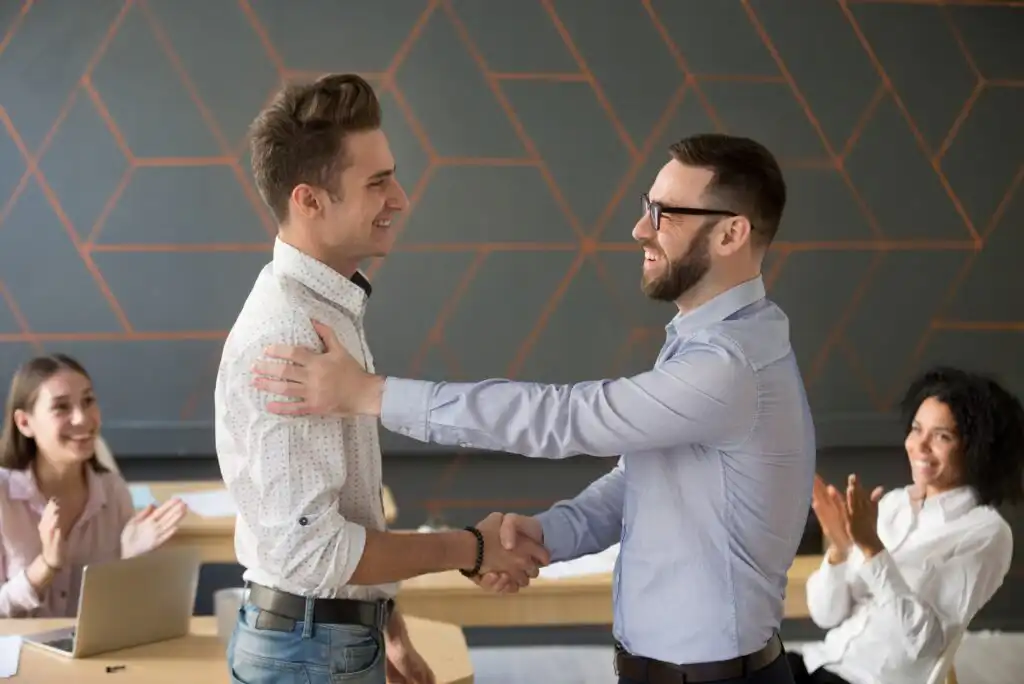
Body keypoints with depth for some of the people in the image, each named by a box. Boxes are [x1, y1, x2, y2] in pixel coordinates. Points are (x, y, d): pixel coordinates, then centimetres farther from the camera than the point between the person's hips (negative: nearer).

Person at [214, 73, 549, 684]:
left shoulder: (329, 310, 7)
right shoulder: (286, 339, -23)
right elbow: (310, 548, -25)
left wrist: (381, 621, 16)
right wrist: (471, 549, -16)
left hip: (344, 633, 8)